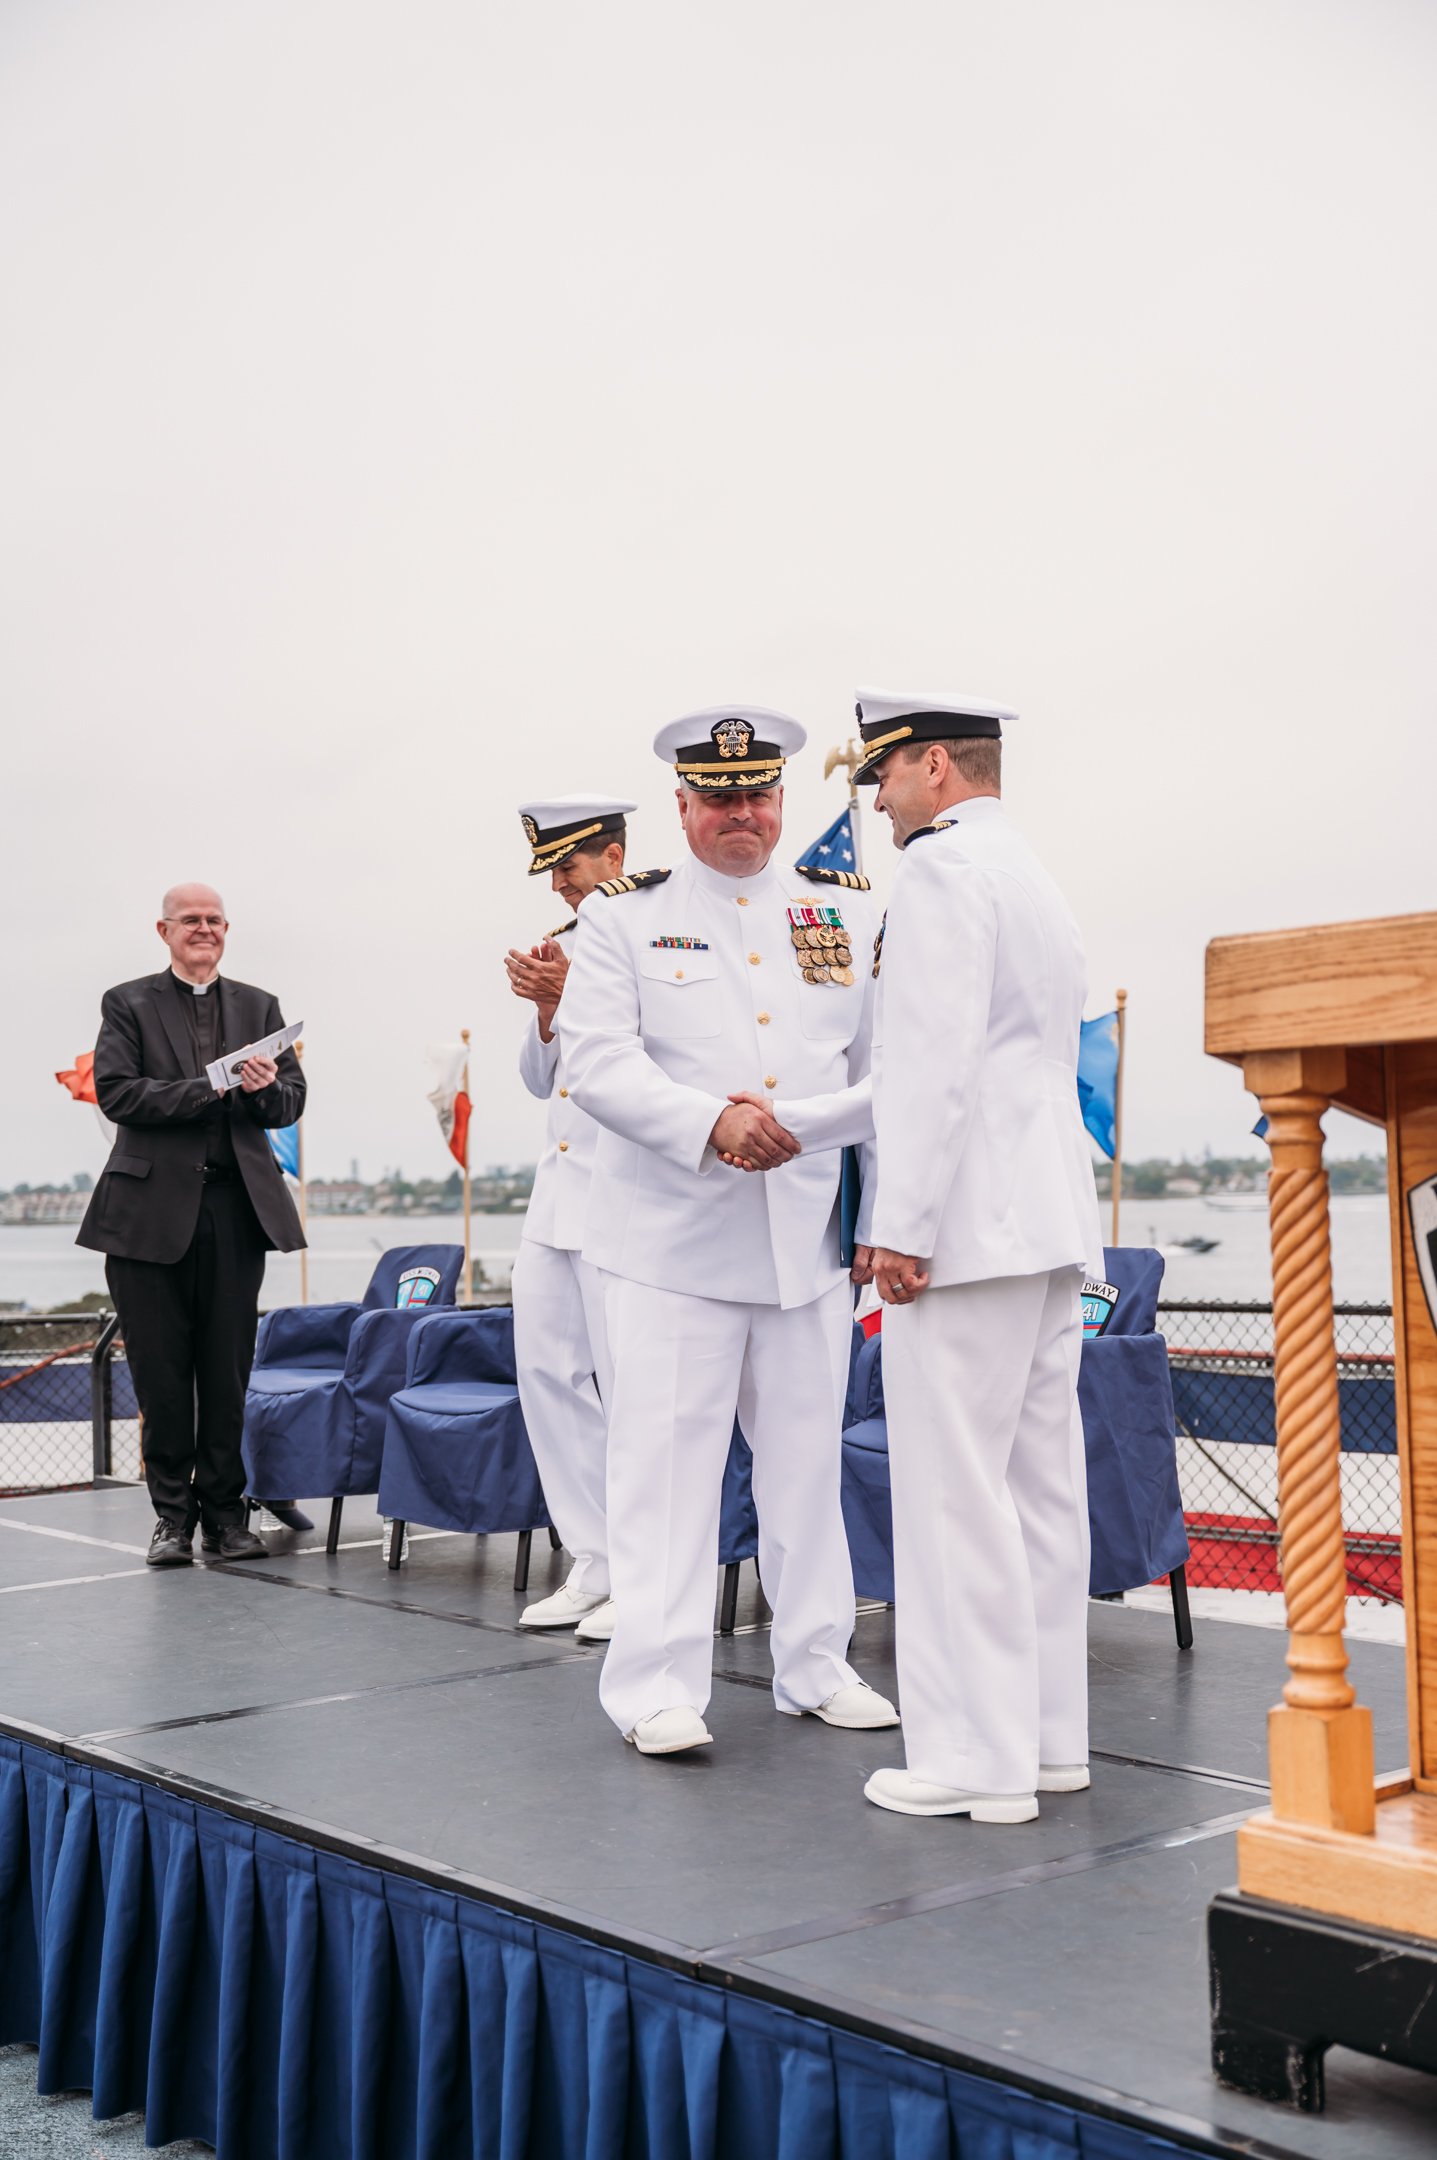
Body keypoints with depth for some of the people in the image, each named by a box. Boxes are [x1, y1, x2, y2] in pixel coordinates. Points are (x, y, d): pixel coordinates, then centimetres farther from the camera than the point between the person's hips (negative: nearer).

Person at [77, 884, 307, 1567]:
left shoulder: (258, 1007, 16)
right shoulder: (128, 1004, 7)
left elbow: (291, 1101, 10)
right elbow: (116, 1093, -7)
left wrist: (266, 1088, -13)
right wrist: (211, 1087, -15)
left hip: (235, 1205, 2)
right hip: (152, 1209, -2)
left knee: (229, 1370, 4)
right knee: (161, 1371, 3)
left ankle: (223, 1511, 13)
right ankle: (172, 1515, 13)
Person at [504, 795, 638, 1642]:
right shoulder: (569, 945, 17)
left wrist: (569, 995, -16)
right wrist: (546, 1008, 1)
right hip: (559, 1191, 9)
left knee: (630, 1382, -6)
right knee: (549, 1369, 9)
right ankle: (596, 1562, 19)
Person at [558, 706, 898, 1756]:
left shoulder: (851, 913, 11)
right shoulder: (624, 916, 3)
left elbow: (884, 1069, 10)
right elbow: (597, 1063, -8)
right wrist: (712, 1121, -22)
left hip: (811, 1236, 3)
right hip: (674, 1237, -3)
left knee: (807, 1454, 12)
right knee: (666, 1459, -1)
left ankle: (816, 1666, 25)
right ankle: (659, 1685, 8)